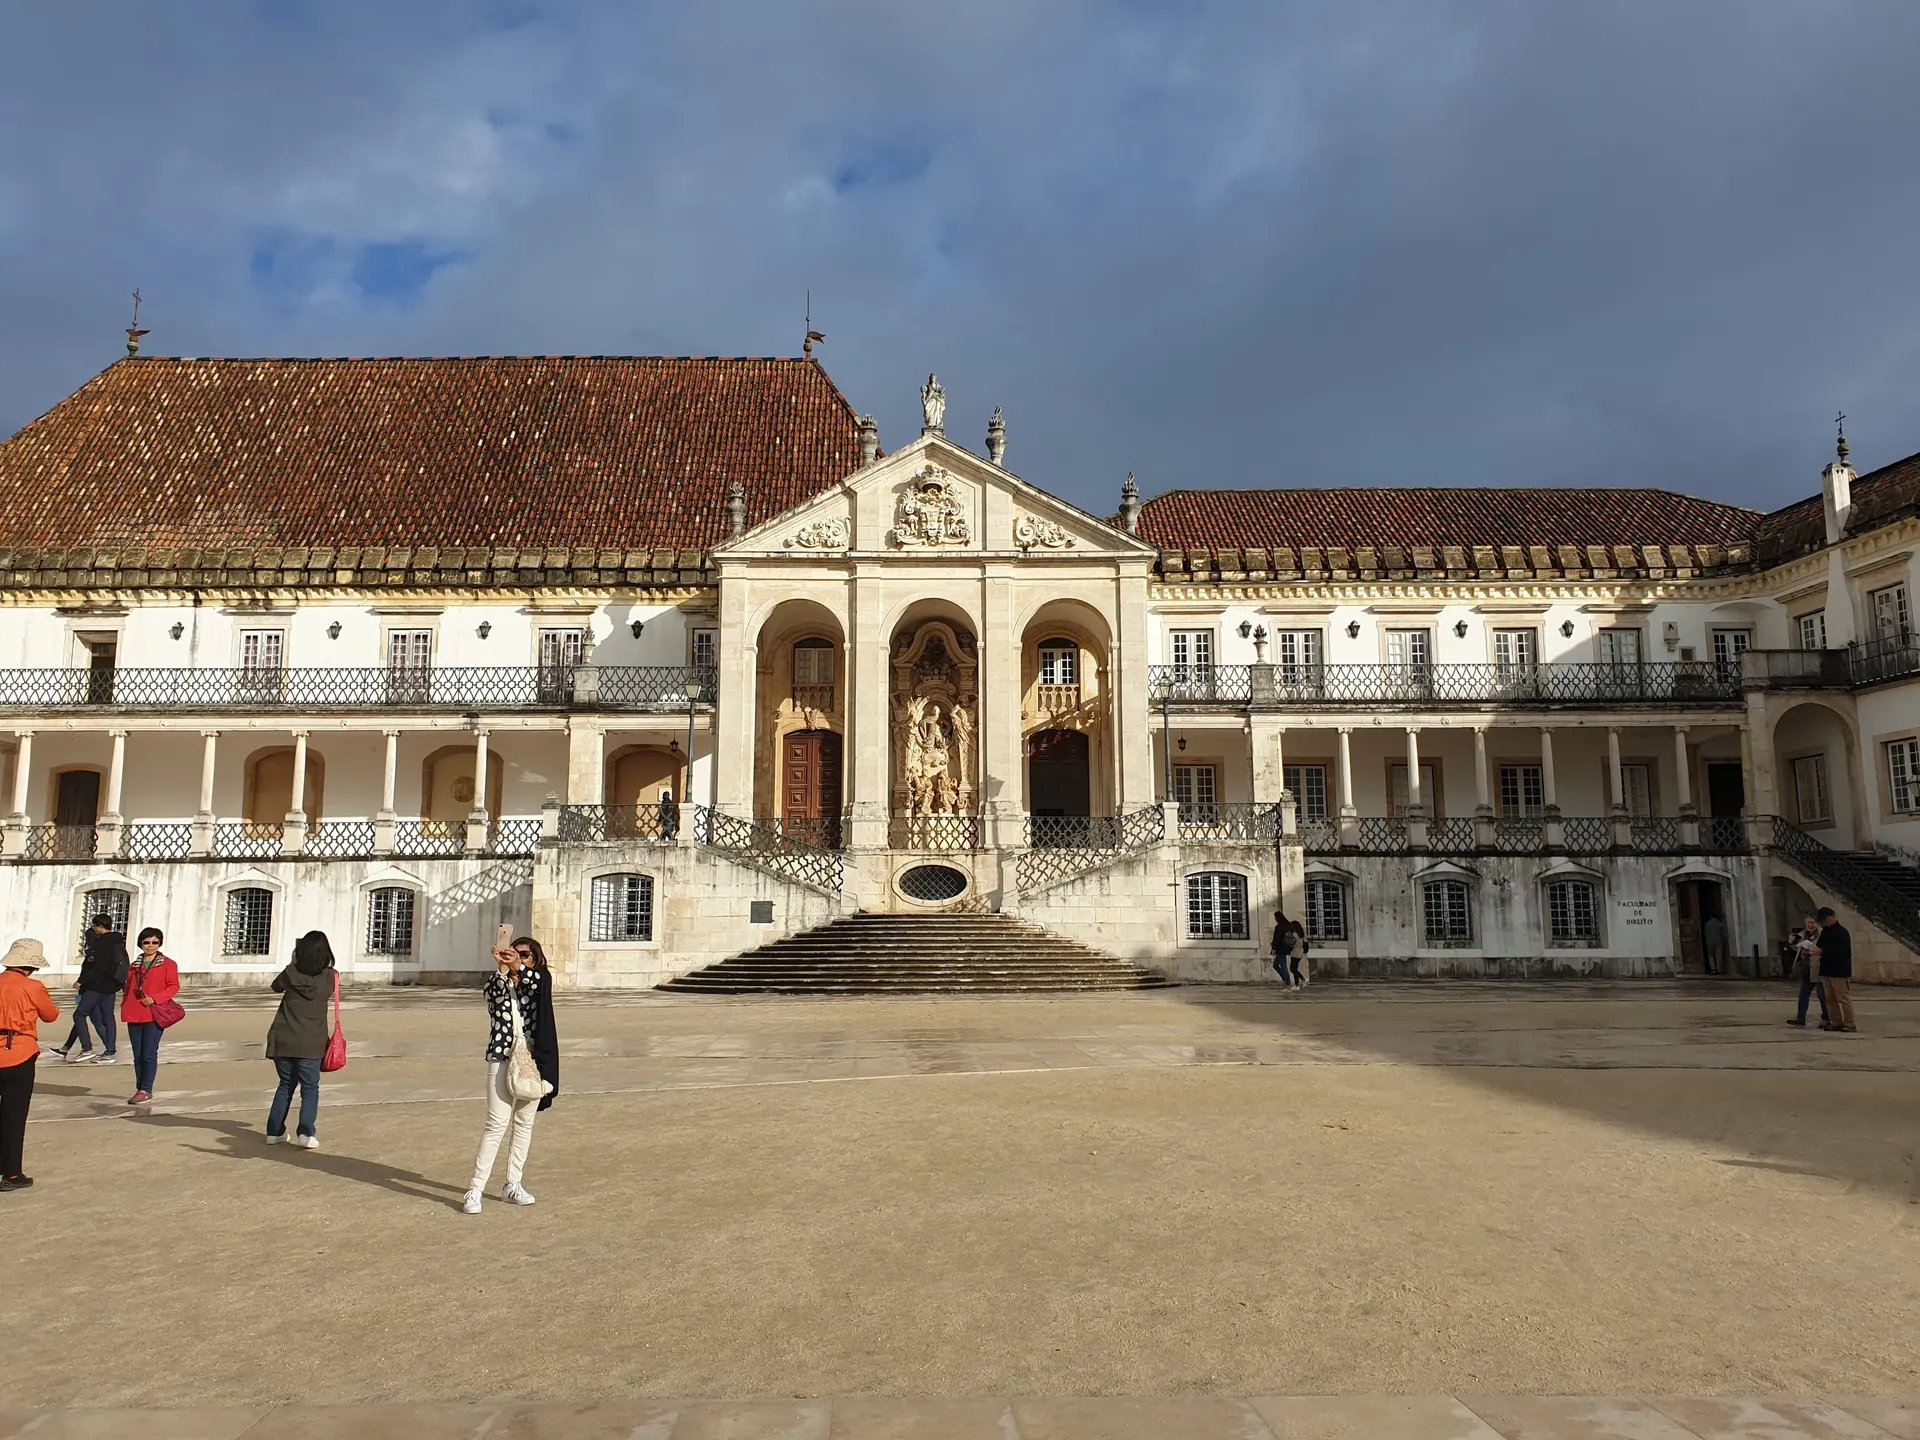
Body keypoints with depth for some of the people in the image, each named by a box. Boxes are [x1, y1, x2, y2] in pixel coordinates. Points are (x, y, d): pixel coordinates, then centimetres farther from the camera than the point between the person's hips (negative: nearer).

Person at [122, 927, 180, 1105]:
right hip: (134, 1015, 5)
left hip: (154, 1014, -5)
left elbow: (174, 987, -4)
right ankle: (140, 1089, 14)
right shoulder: (135, 965, 17)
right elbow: (128, 988, 21)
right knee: (137, 1055, 8)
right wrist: (124, 1006, 8)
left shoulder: (168, 964, 1)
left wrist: (154, 998, -16)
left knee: (149, 1055, -7)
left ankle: (146, 1090, -3)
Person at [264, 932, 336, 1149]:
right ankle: (305, 1132, -9)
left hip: (283, 1039, 3)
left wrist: (292, 964, 25)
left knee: (286, 1085, 18)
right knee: (310, 1088, 5)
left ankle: (274, 1131, 23)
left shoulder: (291, 973, -2)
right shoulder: (329, 977, -6)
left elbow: (276, 987, 19)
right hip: (310, 1043, -3)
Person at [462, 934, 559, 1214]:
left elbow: (536, 981, -20)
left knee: (524, 1124, 9)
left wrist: (517, 967, -37)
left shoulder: (541, 980, 4)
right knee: (497, 1123, -8)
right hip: (502, 1058, -2)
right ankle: (475, 1189, -2)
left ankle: (512, 1185, 20)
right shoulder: (496, 982, 3)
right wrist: (502, 968, -37)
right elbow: (497, 993, -20)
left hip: (532, 1060, 2)